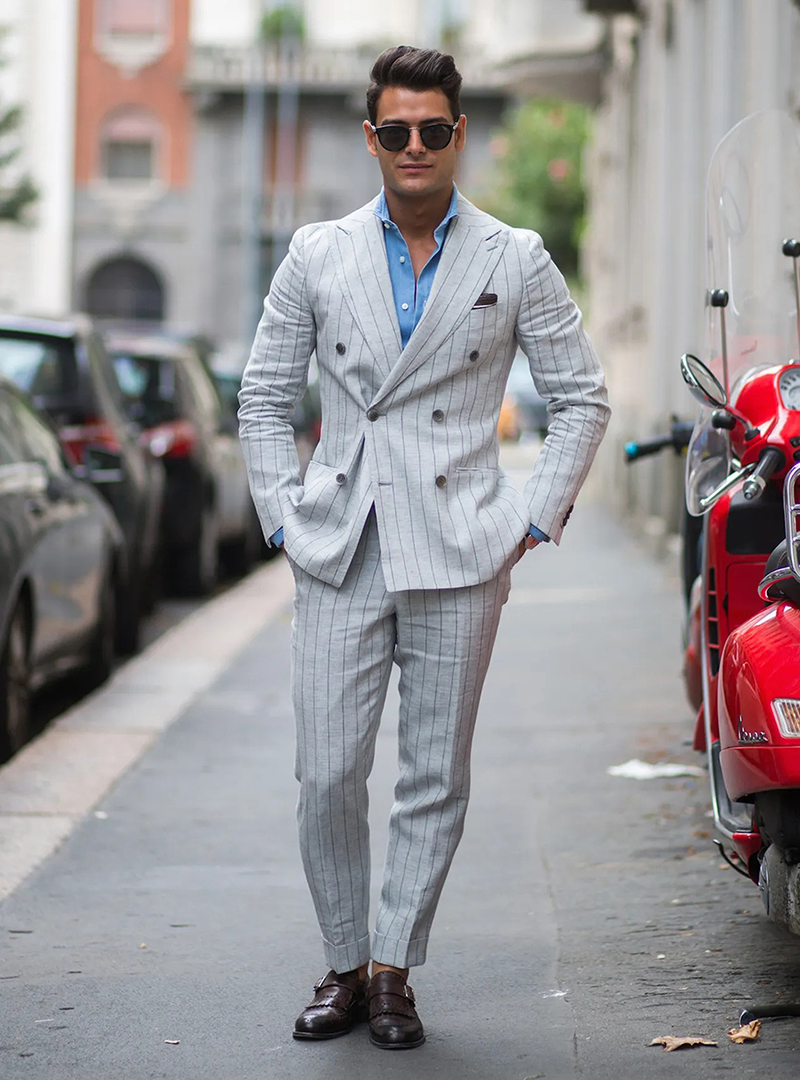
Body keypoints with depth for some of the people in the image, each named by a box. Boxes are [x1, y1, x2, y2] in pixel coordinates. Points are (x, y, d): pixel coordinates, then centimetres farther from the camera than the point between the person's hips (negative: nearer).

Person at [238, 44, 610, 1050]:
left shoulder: (515, 262, 4)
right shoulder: (317, 256, 8)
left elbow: (581, 396, 9)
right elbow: (263, 396, 14)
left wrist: (532, 519, 1)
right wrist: (285, 517, 5)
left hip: (459, 554, -1)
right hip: (339, 554, 1)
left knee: (435, 778, 3)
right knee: (327, 776, -1)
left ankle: (393, 970, 15)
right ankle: (344, 965, 15)